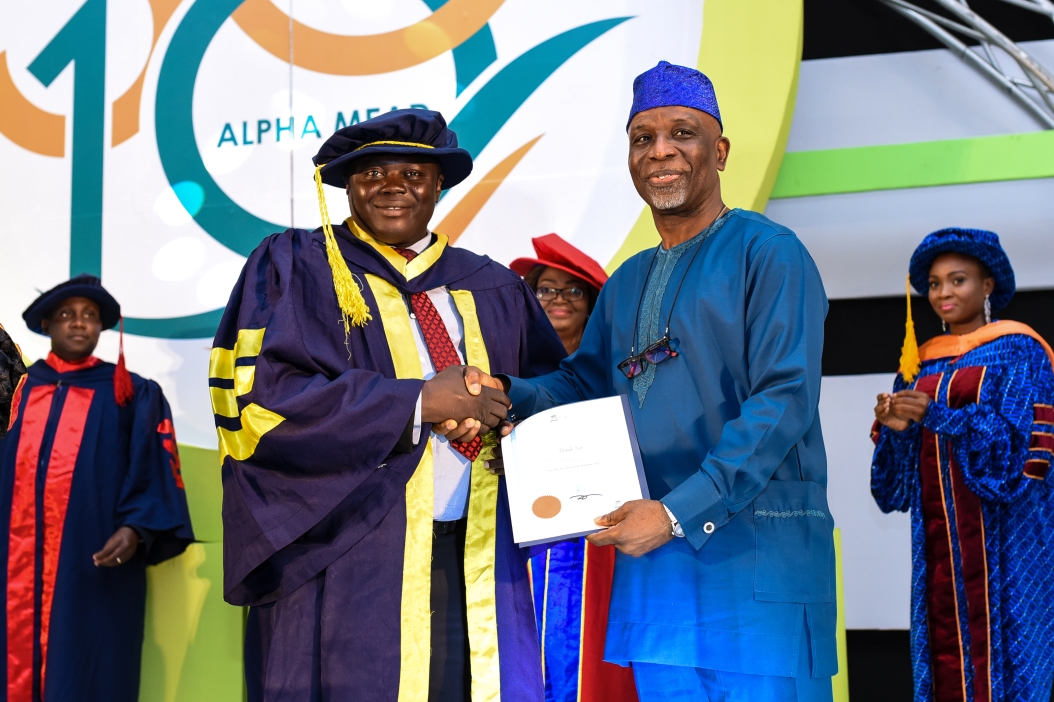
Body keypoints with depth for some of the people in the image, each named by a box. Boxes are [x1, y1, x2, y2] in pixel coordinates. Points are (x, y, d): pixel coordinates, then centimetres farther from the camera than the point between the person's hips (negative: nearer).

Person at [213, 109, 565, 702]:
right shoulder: (293, 268, 3)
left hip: (480, 568, 4)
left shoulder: (493, 290, 16)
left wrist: (514, 411, -6)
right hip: (349, 571, -3)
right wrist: (416, 401, -14)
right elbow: (258, 399, -10)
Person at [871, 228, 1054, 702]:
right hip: (937, 534, 5)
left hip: (1001, 534, -5)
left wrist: (937, 415, -20)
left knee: (1000, 648, -7)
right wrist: (896, 426, -9)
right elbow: (896, 469, 13)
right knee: (945, 651, 1)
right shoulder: (920, 364, 15)